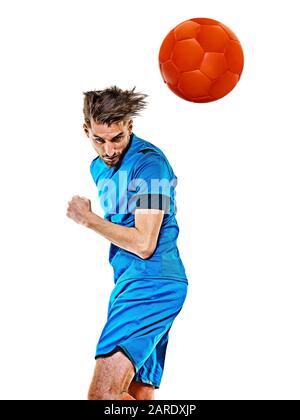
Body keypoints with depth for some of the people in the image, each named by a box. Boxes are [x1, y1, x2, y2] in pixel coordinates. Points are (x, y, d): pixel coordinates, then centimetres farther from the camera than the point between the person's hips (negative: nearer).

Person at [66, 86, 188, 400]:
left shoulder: (149, 163, -13)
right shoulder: (99, 167, 16)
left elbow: (144, 244, -17)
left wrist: (88, 219, -9)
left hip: (151, 282, -9)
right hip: (130, 283, 9)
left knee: (102, 395, -19)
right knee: (139, 395, 9)